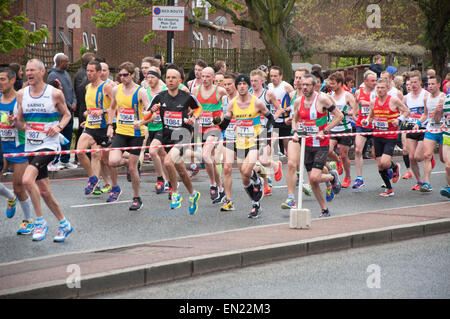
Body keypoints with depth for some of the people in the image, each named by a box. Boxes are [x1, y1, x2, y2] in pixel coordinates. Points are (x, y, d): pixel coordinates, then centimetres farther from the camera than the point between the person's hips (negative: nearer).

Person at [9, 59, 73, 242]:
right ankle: (64, 224, 29)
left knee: (27, 180, -25)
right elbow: (22, 125, 12)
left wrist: (59, 127, -12)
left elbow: (66, 114, 7)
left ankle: (40, 222, -13)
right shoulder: (22, 94, 6)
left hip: (49, 145, -6)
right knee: (44, 191, 11)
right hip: (31, 147, 6)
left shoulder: (55, 94, -7)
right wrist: (15, 122, -11)